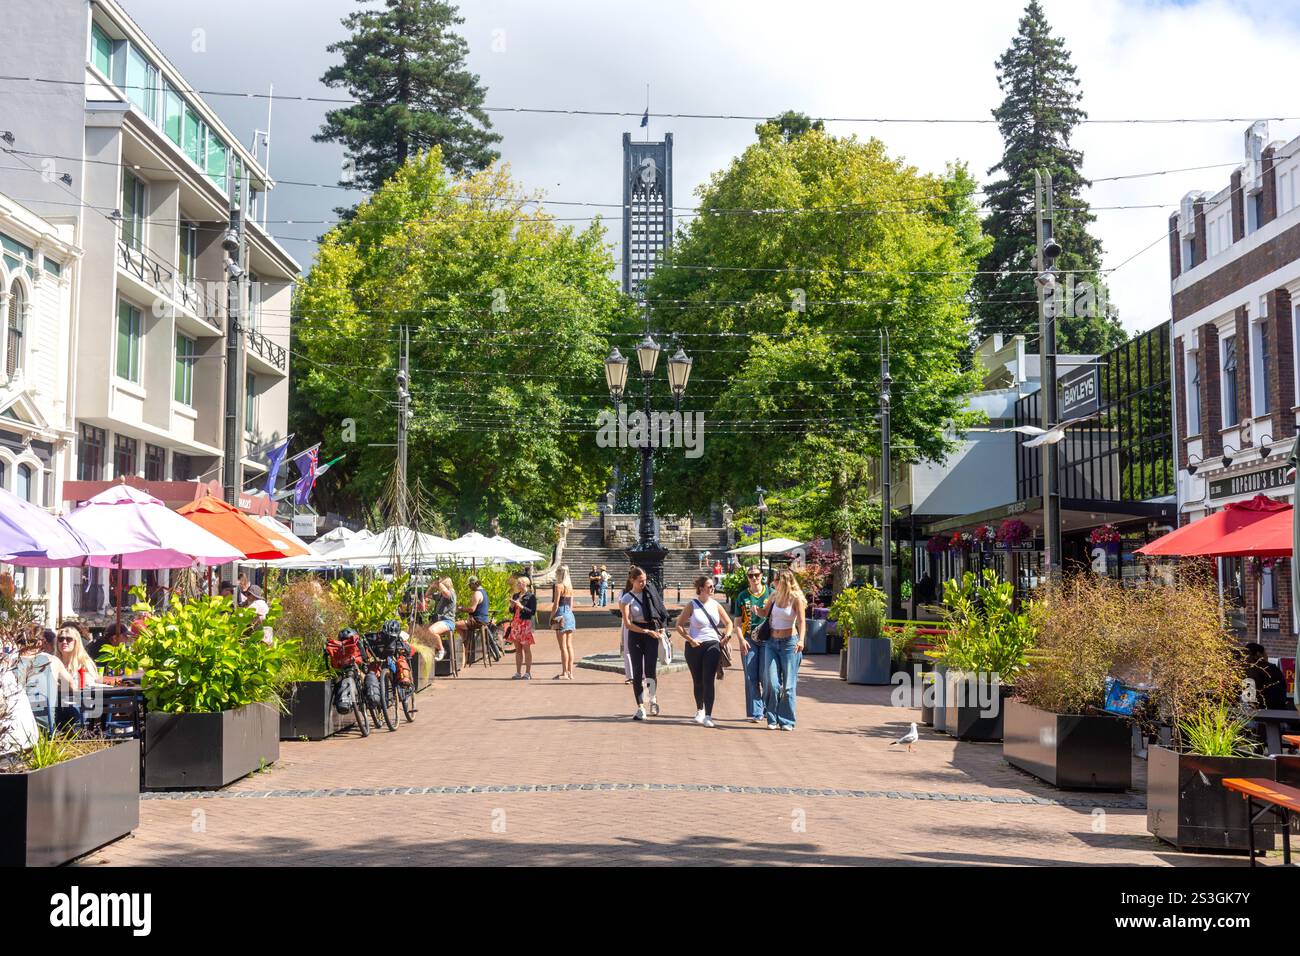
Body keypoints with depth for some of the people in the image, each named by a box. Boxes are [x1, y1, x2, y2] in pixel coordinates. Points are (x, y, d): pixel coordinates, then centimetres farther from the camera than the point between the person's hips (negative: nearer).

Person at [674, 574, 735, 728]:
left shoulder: (715, 605, 6)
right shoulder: (692, 606, -2)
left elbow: (728, 623, 16)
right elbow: (679, 625, 0)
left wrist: (727, 635, -2)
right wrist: (690, 639, -11)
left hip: (712, 645, 1)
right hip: (694, 647, 0)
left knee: (709, 681, -10)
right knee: (698, 681, 11)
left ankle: (708, 716, -11)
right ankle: (700, 710, 33)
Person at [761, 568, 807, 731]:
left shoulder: (796, 598, -8)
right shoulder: (775, 596, 7)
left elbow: (801, 621, -17)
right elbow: (765, 613, 20)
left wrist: (801, 640, -33)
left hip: (789, 643, -4)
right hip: (772, 642, 4)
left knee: (788, 684, -1)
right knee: (772, 682, -3)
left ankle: (787, 721, 7)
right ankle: (772, 719, 6)